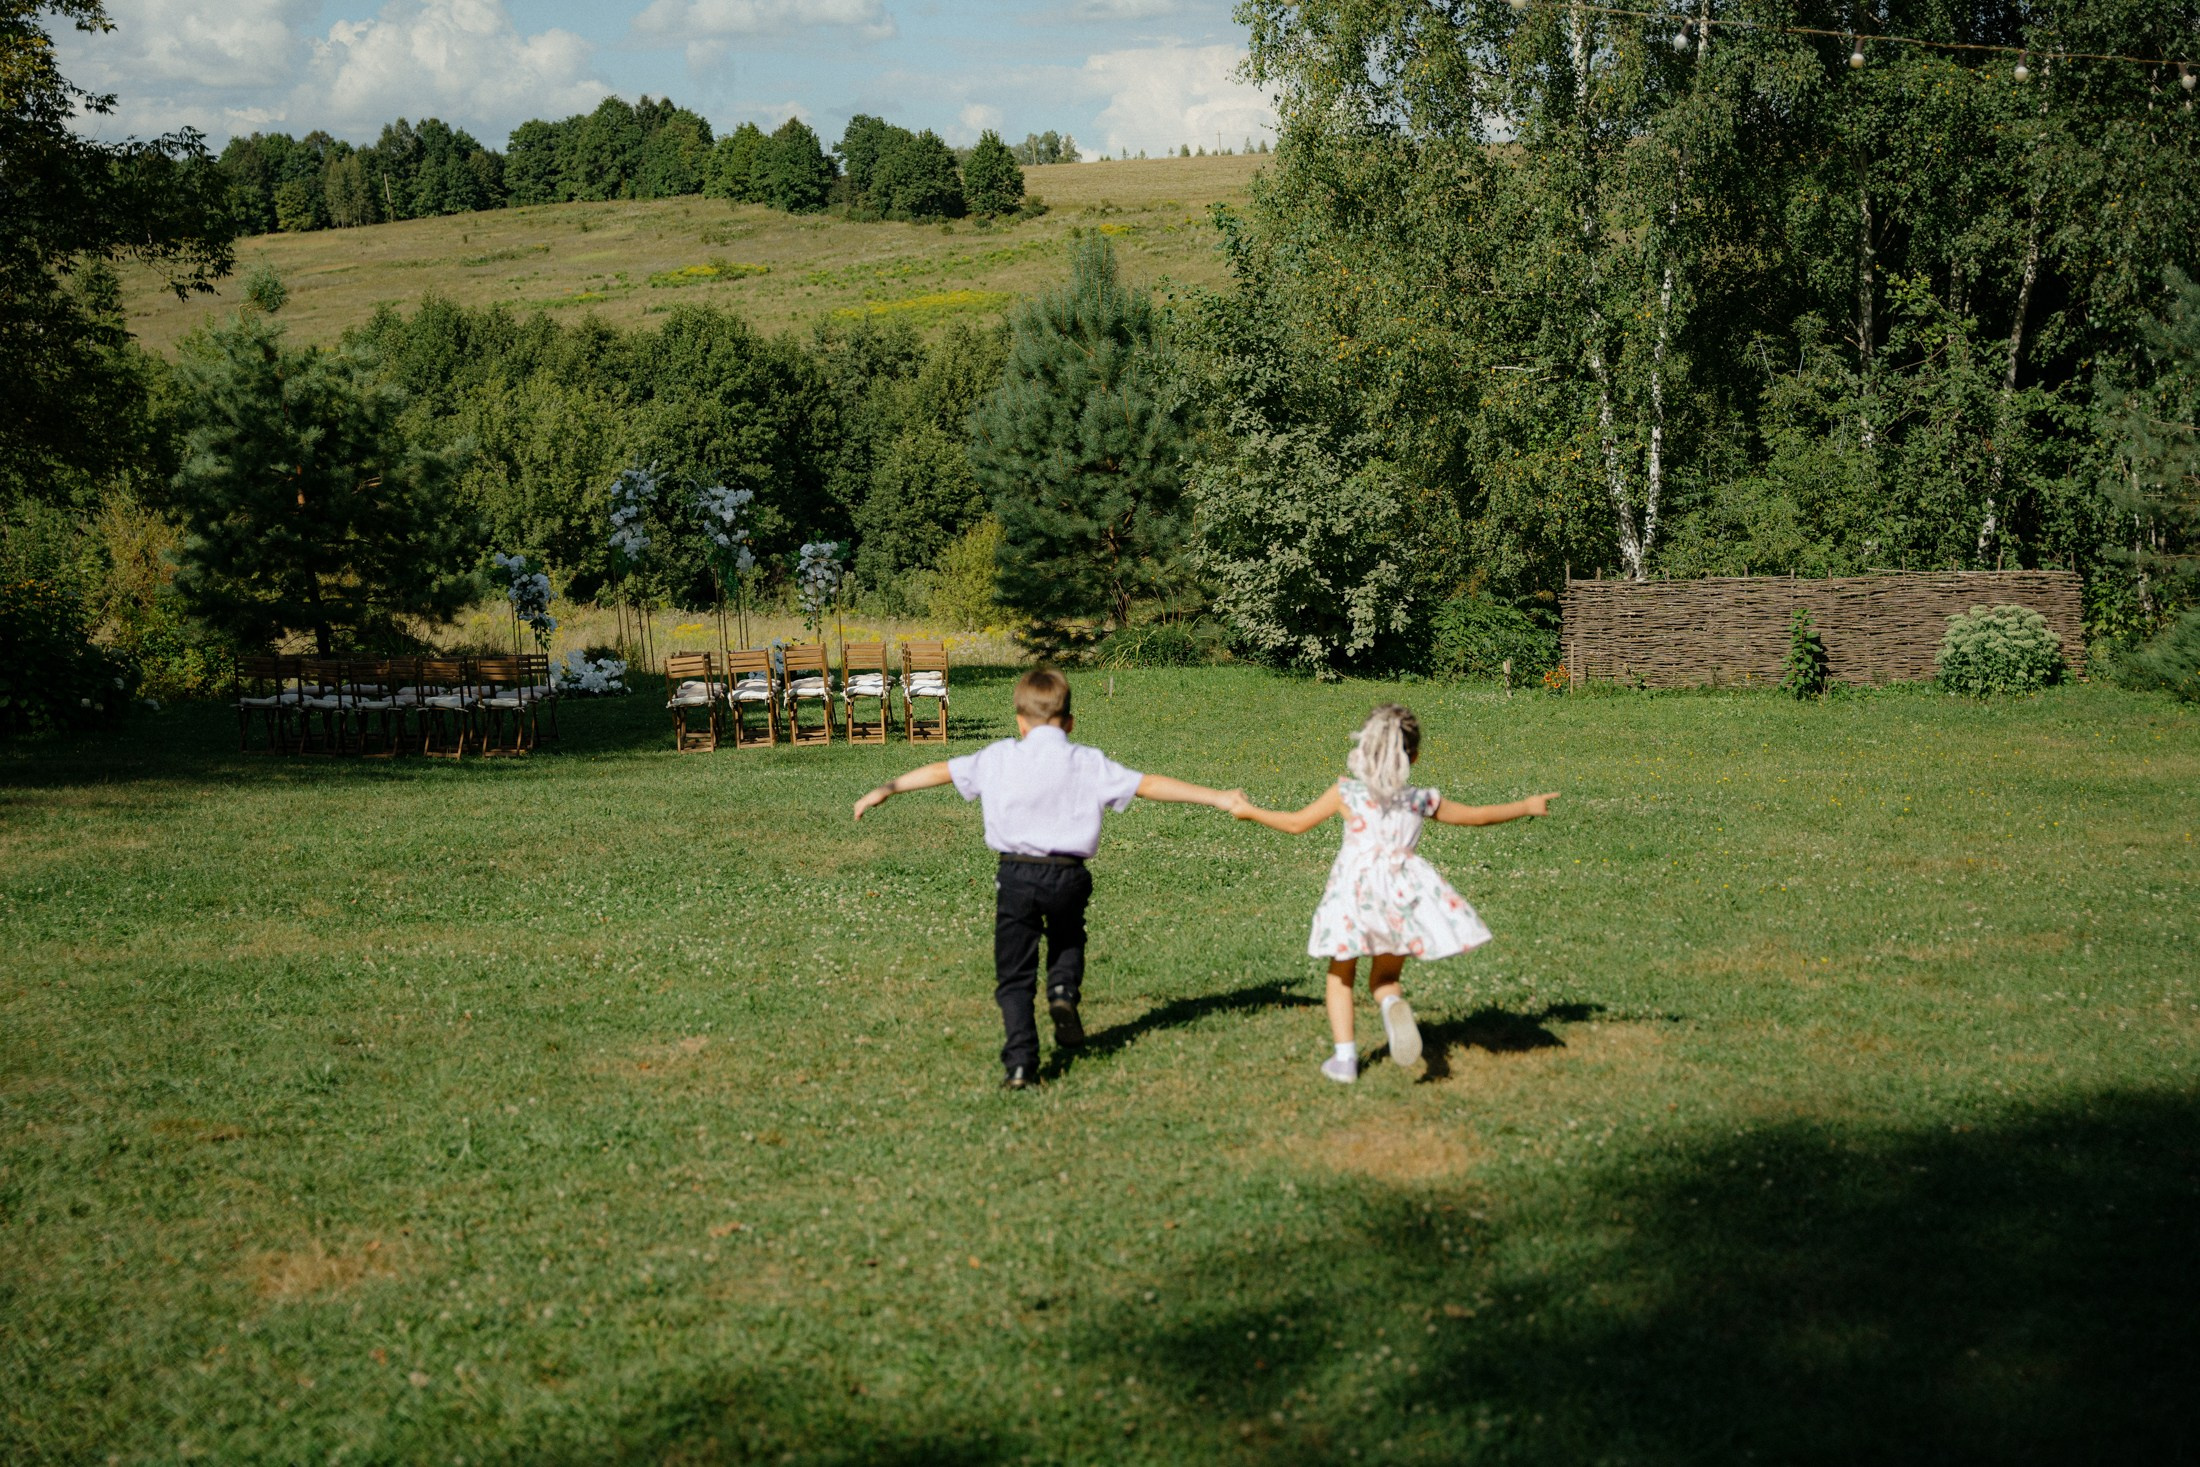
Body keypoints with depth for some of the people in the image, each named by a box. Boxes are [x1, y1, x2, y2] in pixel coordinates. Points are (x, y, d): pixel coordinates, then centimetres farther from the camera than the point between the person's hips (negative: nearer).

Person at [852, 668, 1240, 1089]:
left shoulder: (998, 758, 6)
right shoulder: (1088, 763, 3)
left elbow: (941, 771, 15)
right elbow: (1148, 785, 2)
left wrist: (887, 789, 28)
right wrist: (1217, 797, 7)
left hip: (1017, 877, 0)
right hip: (1069, 877, 0)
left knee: (1015, 977, 7)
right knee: (1068, 938, 31)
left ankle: (1020, 1065, -4)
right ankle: (1064, 990, 3)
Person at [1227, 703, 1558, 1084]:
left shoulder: (1347, 792, 3)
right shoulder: (1422, 800, 9)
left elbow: (1297, 823, 10)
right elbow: (1477, 815, 20)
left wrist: (1250, 812, 25)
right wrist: (1526, 807, 34)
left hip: (1355, 889, -1)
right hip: (1404, 889, 1)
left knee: (1340, 976, 18)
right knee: (1384, 977, 17)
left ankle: (1344, 1057, 7)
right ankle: (1395, 1005, -19)